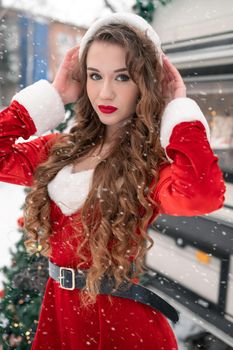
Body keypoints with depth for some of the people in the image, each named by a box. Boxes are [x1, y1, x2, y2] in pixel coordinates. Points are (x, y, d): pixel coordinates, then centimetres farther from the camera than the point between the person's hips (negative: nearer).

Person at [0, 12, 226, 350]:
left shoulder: (154, 159, -15)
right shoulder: (62, 149, 1)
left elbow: (202, 195, -36)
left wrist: (178, 106, -22)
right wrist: (53, 94, -4)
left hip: (120, 317, -4)